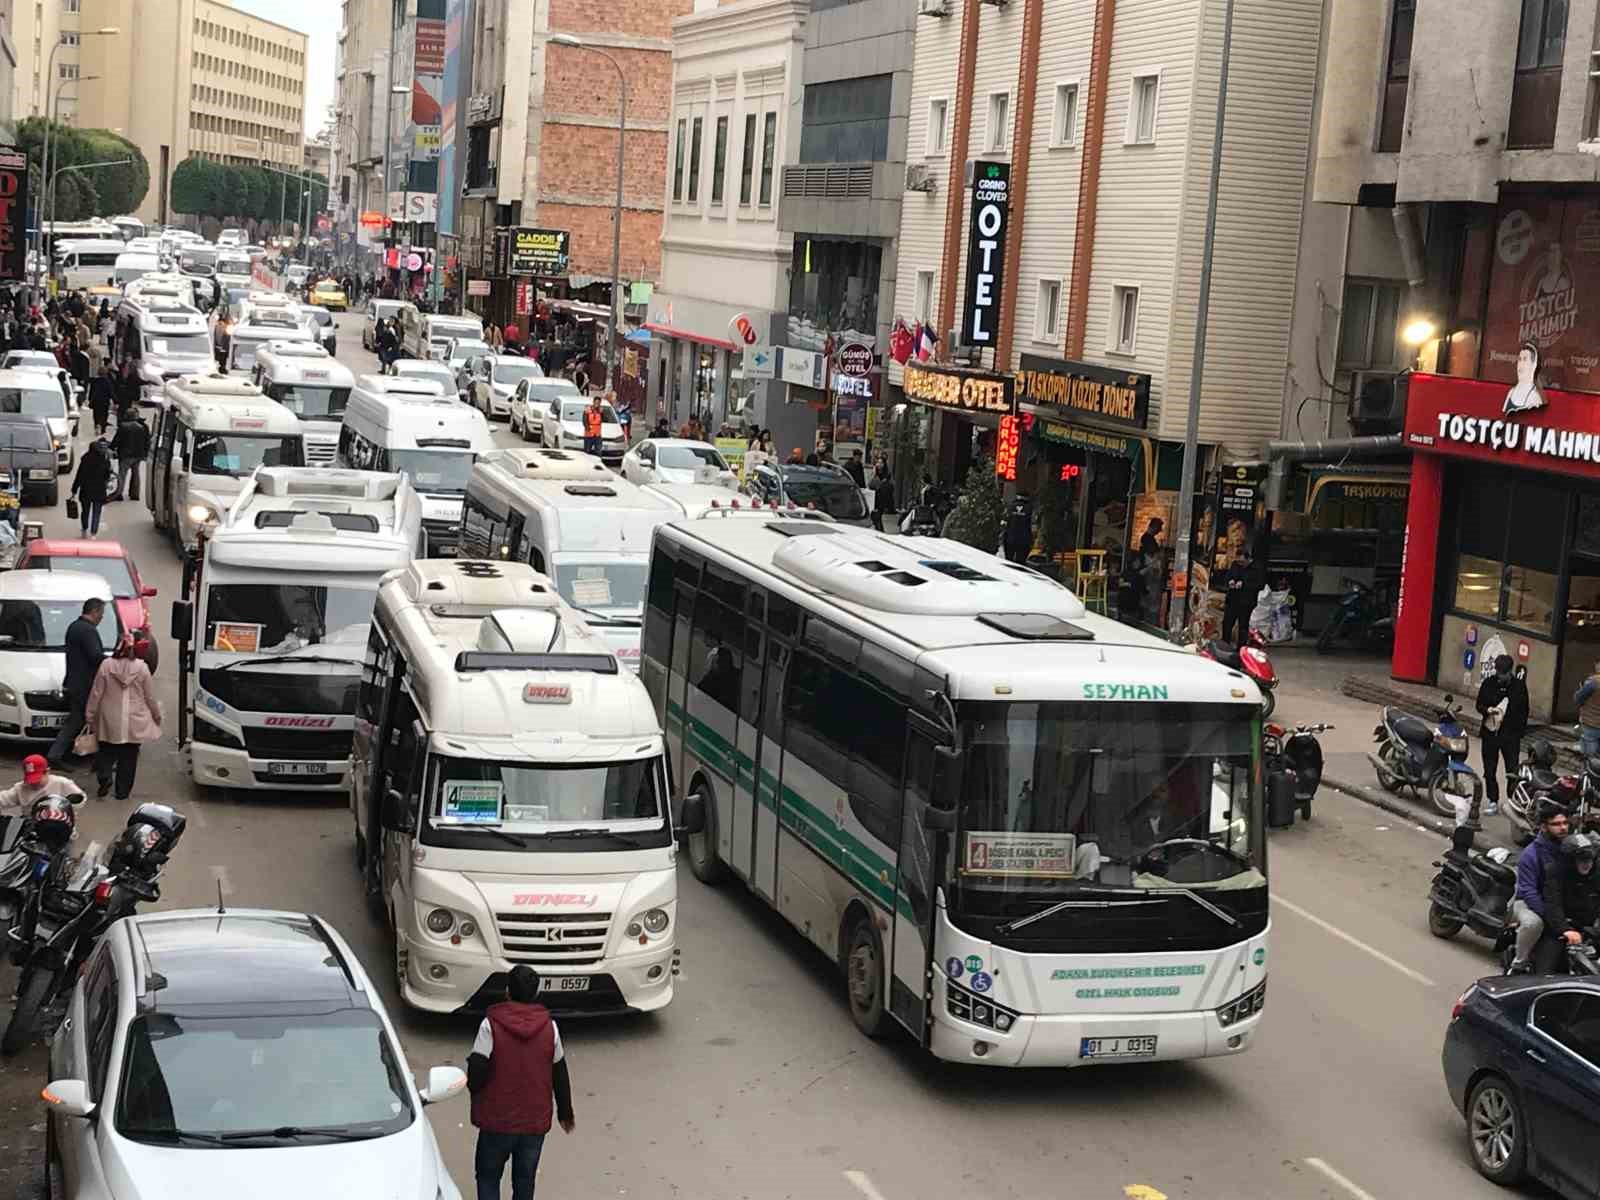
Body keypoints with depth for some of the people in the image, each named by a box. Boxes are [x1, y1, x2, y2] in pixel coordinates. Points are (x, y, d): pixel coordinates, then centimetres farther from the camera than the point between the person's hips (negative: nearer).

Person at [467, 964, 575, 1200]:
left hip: (497, 1121, -3)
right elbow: (560, 1075, 5)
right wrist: (565, 1112, 18)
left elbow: (476, 1072, -16)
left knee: (488, 1178, 13)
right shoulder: (549, 1027, -3)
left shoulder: (491, 1025, -13)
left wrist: (474, 1088, 7)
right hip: (535, 1121, 3)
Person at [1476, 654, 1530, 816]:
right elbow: (1479, 704, 8)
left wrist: (1521, 731, -2)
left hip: (1511, 735, -2)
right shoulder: (1488, 683, 2)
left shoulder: (1519, 686, 0)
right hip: (1490, 732, 2)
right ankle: (1493, 802, 17)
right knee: (1490, 771, 7)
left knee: (1513, 771, -5)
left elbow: (1524, 710, 5)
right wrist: (1487, 710, -15)